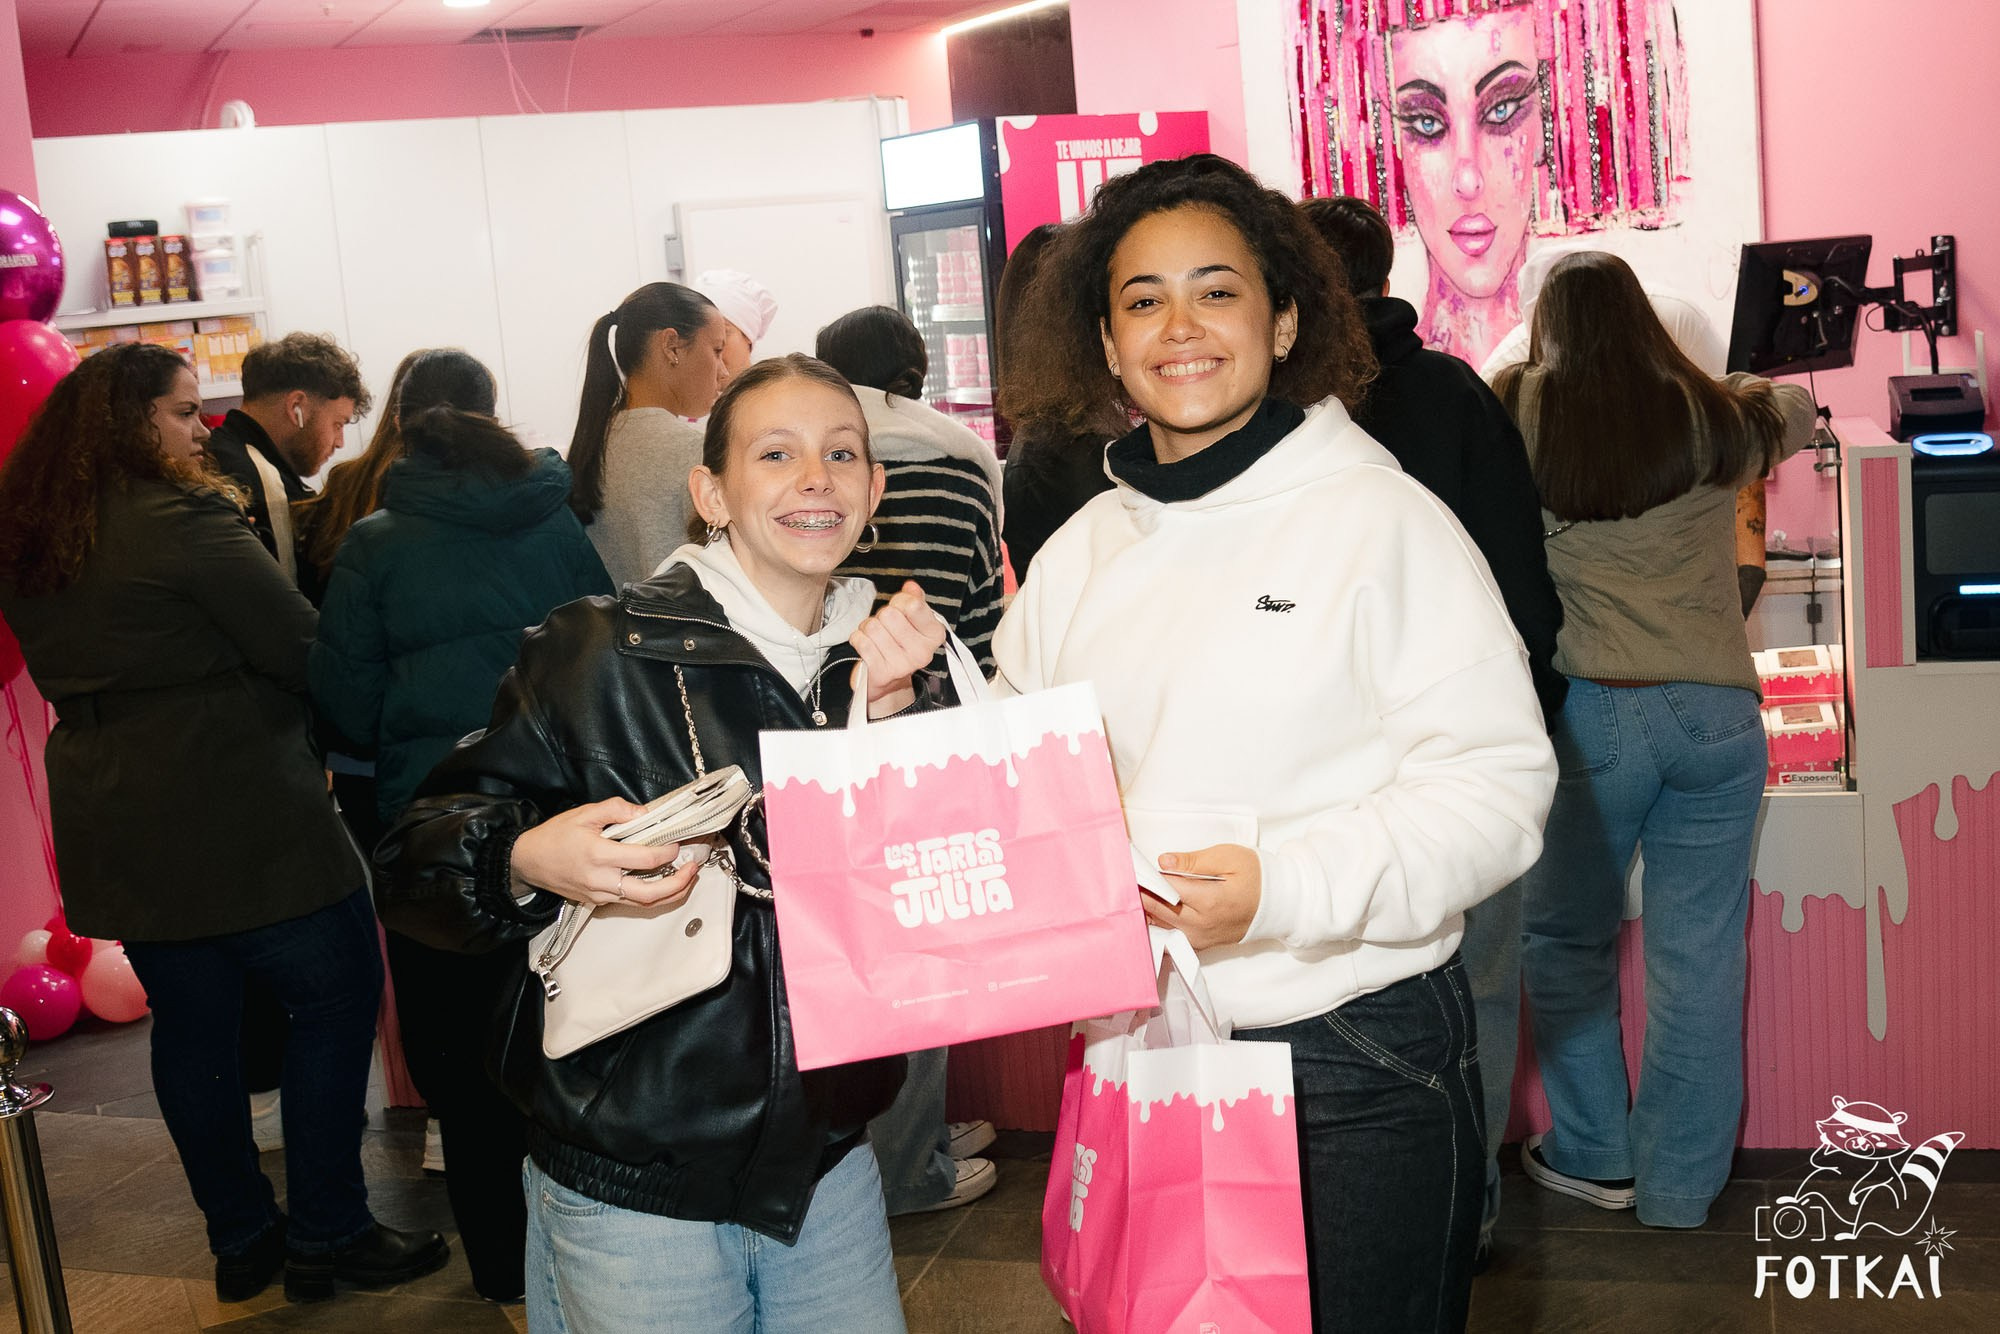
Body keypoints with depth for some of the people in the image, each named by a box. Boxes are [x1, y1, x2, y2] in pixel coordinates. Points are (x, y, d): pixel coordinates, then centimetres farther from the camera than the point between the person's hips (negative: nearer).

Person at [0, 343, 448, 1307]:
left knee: (191, 1024, 16)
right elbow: (303, 648, -15)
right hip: (238, 818, -8)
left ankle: (241, 1237, 26)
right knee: (334, 999, 4)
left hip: (112, 824, 8)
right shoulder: (181, 520, -16)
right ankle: (328, 1236, 9)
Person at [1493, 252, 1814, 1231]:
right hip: (1719, 709, 2)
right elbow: (1795, 411, 28)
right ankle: (1680, 1184, 17)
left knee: (1565, 938, 16)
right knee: (1697, 955, 8)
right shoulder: (1716, 418, 8)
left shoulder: (1521, 409, -1)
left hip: (1594, 709, -2)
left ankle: (1594, 1157, 23)